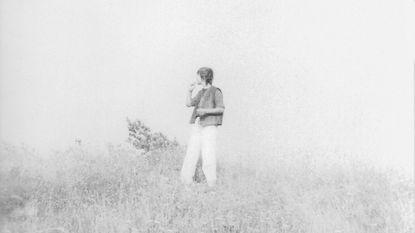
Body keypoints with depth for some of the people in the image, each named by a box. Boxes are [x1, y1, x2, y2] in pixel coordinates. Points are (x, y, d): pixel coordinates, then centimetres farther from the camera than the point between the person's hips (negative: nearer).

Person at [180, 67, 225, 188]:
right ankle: (186, 180, 10)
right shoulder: (201, 92, 18)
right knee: (191, 152, 5)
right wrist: (190, 91, 4)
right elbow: (189, 103, 16)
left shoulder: (215, 91, -3)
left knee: (208, 153, -8)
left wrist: (206, 110, -19)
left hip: (209, 125, -7)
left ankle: (211, 182, -1)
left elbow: (221, 109, -8)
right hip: (197, 125, 7)